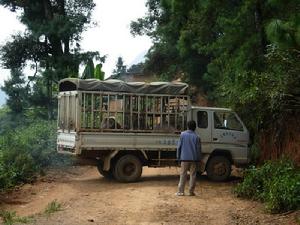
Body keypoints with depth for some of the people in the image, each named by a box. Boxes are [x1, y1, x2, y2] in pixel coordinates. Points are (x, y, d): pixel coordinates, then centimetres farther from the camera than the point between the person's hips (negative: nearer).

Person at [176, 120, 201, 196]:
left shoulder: (183, 134, 0)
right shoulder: (197, 137, -1)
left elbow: (179, 147, 1)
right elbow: (198, 149, 1)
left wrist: (178, 157, 9)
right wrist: (198, 160, 8)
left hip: (184, 158, 0)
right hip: (194, 159, 0)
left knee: (183, 175, 5)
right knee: (193, 175, 6)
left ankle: (180, 191, 3)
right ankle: (191, 191, 7)